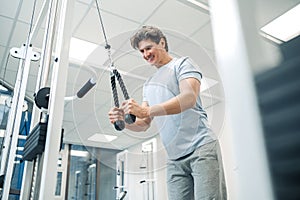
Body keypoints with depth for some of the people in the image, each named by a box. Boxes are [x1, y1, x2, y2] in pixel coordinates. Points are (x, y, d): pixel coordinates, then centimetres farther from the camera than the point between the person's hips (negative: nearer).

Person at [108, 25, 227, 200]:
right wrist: (124, 120, -4)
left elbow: (189, 98, -16)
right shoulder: (148, 85, 23)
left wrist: (145, 110, -23)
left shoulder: (182, 64, 4)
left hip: (201, 147, -5)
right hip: (175, 159, 6)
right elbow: (144, 124, 19)